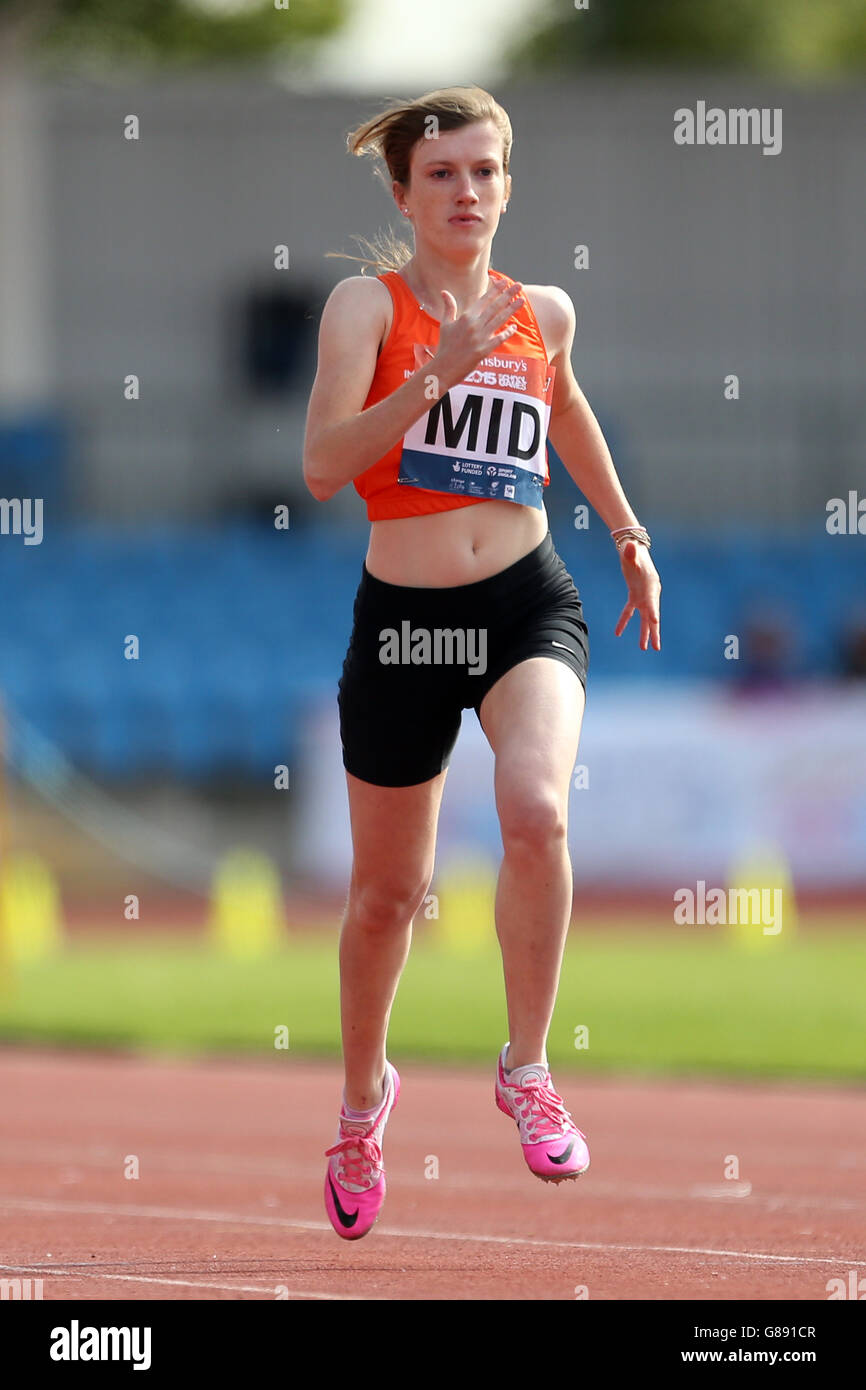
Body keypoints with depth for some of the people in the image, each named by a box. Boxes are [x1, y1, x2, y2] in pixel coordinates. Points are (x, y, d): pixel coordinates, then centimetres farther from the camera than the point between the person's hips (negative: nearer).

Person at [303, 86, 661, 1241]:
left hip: (528, 604, 1)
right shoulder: (369, 302, -5)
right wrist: (433, 376, -28)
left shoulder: (542, 313, 7)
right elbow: (323, 463, -19)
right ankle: (365, 1094, 41)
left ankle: (527, 1070, -13)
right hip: (401, 620, -1)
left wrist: (630, 535, 37)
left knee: (536, 809, -30)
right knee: (387, 893, 12)